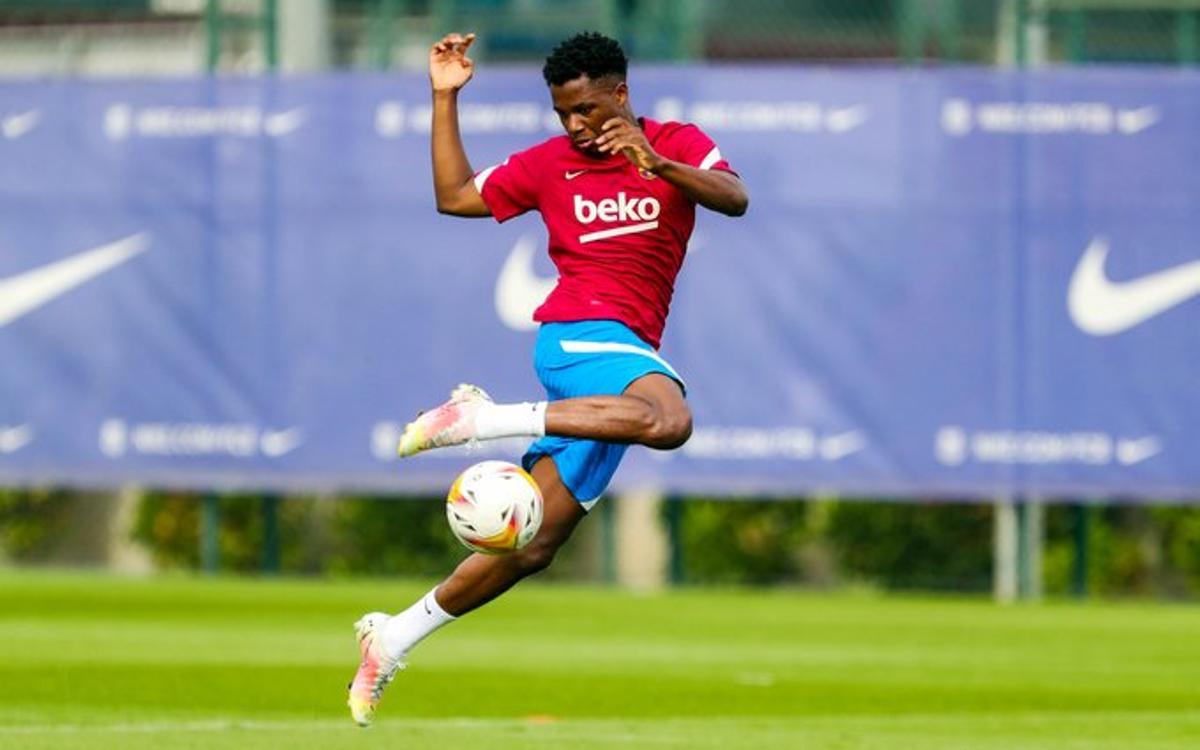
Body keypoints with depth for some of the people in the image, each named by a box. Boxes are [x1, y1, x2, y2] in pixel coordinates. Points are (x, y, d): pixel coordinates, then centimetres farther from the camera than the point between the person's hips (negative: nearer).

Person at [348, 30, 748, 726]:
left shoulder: (677, 144, 10)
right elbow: (455, 196, 16)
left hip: (624, 349, 3)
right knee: (668, 419, -37)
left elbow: (735, 198, -7)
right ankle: (487, 418, -33)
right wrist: (445, 100, 11)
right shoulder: (550, 163, 10)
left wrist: (656, 163, -22)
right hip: (579, 332, -3)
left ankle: (396, 638, 11)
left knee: (534, 545, 1)